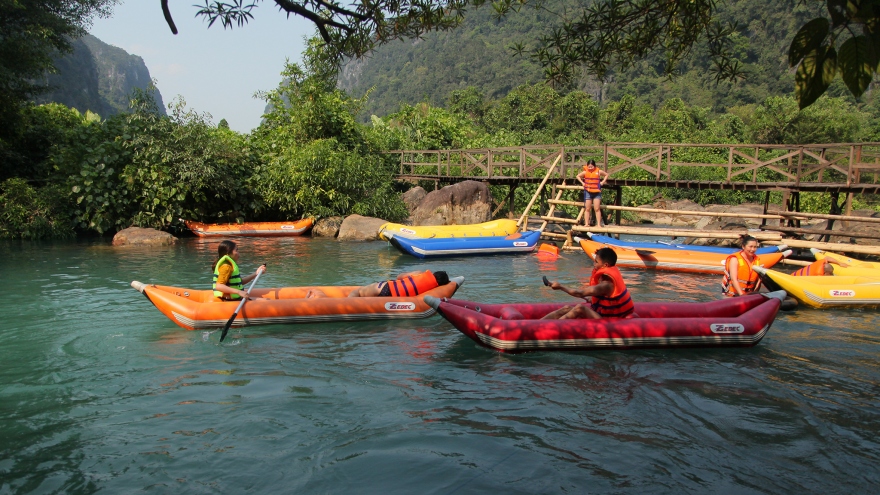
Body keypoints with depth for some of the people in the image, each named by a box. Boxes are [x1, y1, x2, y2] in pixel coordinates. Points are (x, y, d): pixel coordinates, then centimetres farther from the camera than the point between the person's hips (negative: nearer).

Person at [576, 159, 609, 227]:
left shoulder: (599, 172, -3)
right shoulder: (585, 172, -1)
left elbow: (606, 175, 14)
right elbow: (578, 176, 16)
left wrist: (603, 182, 2)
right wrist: (582, 182, 4)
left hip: (597, 192, -1)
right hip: (588, 192, 1)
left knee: (597, 209, -4)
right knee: (587, 209, 3)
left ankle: (599, 224, -2)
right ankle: (586, 224, 6)